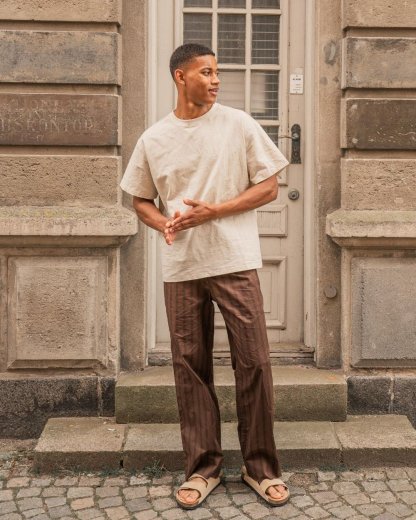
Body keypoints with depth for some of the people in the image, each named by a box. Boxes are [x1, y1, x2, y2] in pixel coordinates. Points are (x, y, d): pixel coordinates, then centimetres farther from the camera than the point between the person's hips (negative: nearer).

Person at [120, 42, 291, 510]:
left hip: (235, 262, -2)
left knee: (253, 363, 0)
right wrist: (164, 223, -8)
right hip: (180, 268, 2)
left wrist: (213, 211, -12)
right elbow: (141, 200, 15)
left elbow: (269, 187, 0)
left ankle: (260, 466, 15)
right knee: (190, 367, 6)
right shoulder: (153, 139, 6)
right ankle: (202, 467, 20)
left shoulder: (239, 125, 1)